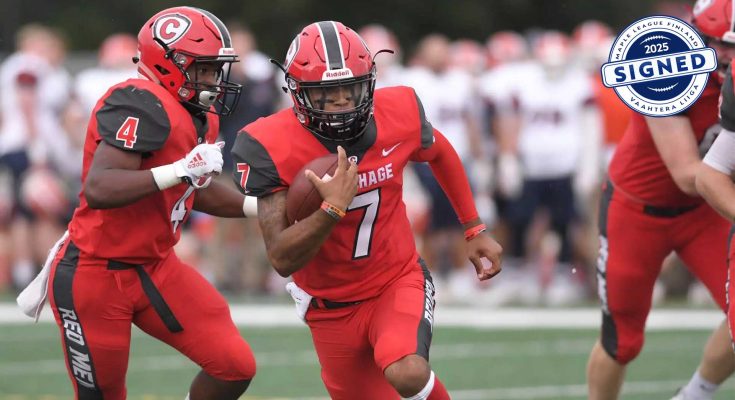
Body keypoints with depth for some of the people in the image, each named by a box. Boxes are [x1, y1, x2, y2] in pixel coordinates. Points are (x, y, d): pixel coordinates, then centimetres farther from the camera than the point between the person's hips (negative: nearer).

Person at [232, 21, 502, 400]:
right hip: (332, 308, 0)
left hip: (398, 282, 0)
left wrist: (475, 230, 16)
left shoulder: (398, 114, -14)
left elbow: (440, 154, 12)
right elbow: (283, 260, -25)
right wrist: (333, 209, -39)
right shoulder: (271, 148, -23)